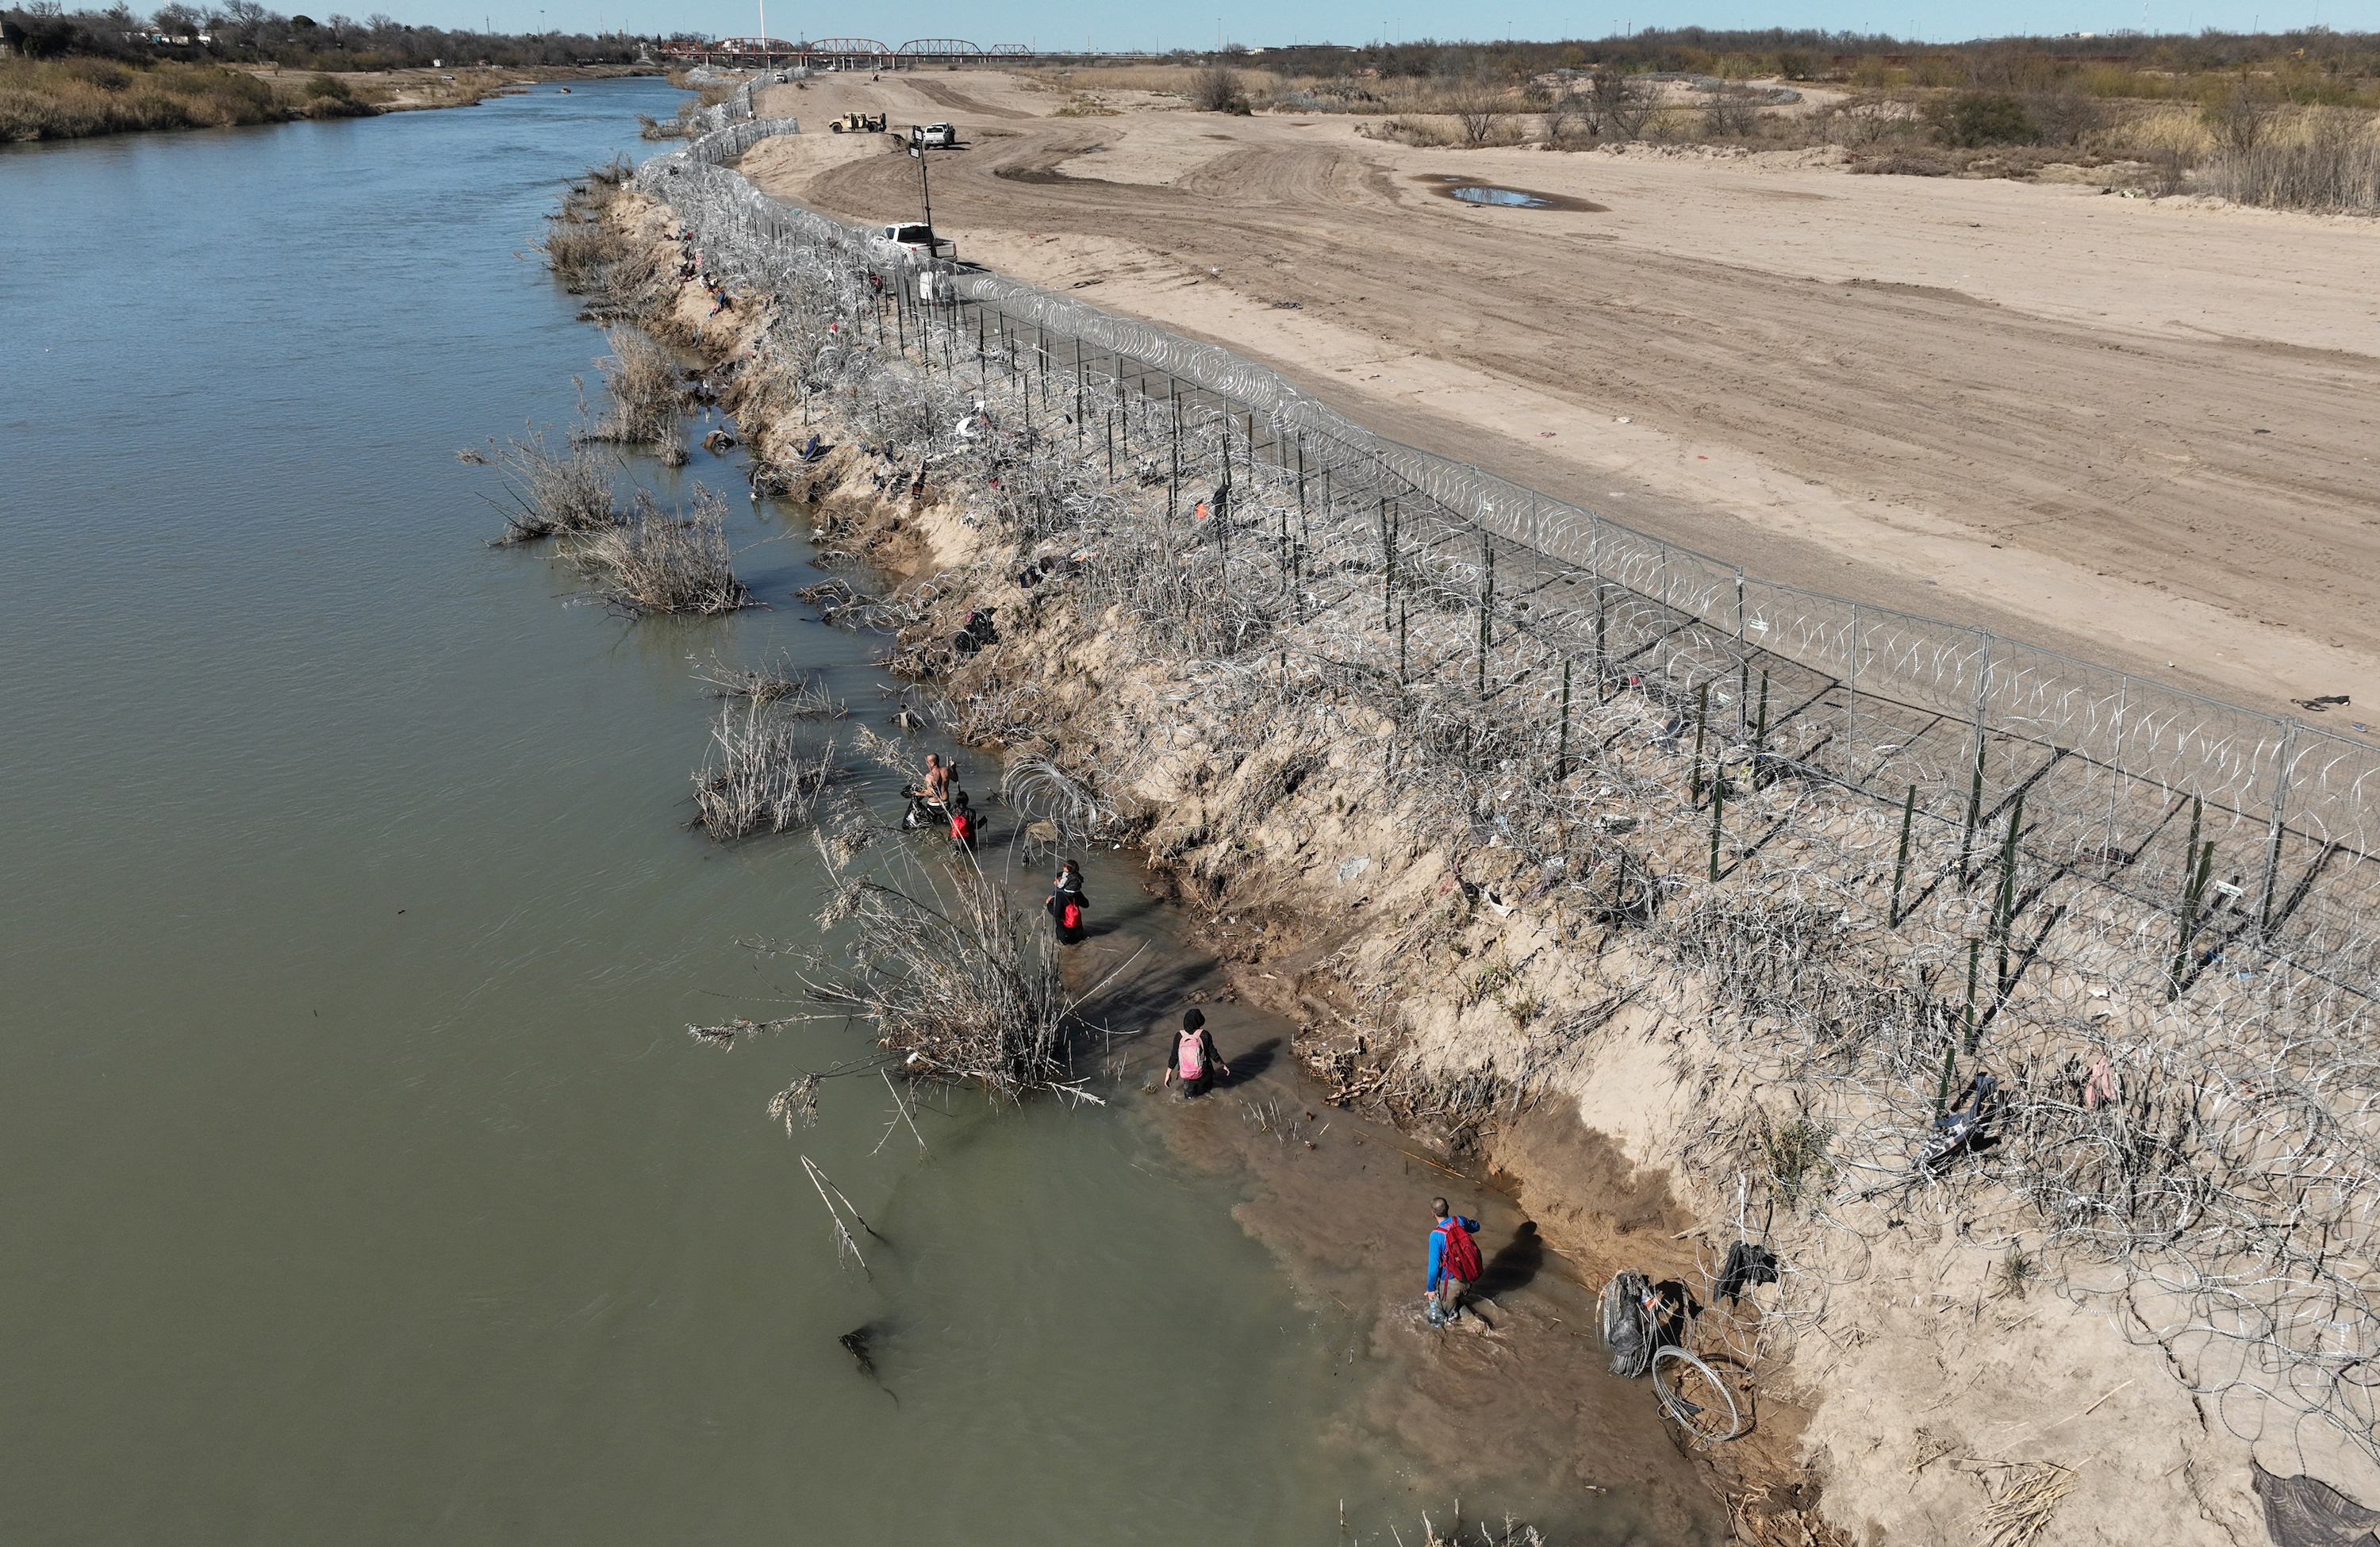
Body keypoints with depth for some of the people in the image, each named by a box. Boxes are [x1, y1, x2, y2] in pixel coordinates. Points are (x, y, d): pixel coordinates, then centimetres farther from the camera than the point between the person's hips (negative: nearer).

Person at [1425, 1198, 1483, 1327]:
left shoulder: (1436, 1235, -26)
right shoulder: (1459, 1220, -10)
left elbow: (1434, 1265, -21)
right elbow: (1475, 1227, 14)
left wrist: (1431, 1288, -8)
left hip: (1453, 1279, -6)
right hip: (1470, 1274, 6)